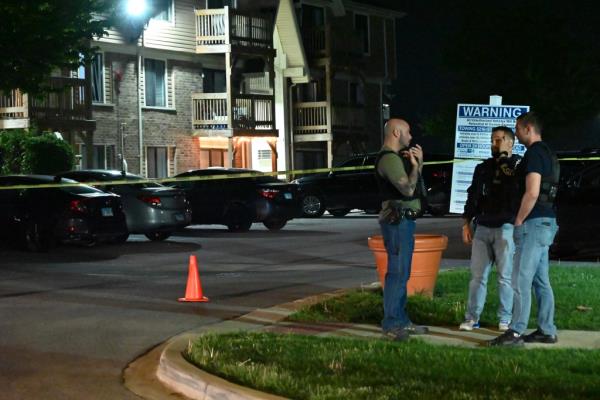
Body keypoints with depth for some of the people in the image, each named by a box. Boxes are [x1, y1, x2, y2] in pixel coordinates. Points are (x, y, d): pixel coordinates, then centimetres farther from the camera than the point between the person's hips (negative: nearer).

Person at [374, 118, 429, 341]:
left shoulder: (398, 157, 19)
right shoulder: (389, 158, -14)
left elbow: (418, 186, 21)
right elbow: (408, 189, -22)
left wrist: (418, 163, 9)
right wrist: (415, 166, -9)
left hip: (404, 220, 11)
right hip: (397, 220, -11)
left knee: (401, 272, 14)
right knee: (397, 272, -12)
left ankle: (401, 321, 20)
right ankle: (390, 325, -11)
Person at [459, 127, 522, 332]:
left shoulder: (518, 165, 0)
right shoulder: (483, 167, 16)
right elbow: (473, 197, 18)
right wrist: (466, 224, 13)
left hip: (505, 228, -5)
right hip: (482, 228, 5)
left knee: (506, 276, 0)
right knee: (477, 275, 4)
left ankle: (505, 319, 8)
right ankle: (472, 318, 8)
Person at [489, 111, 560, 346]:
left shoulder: (534, 153, -14)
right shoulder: (547, 153, 17)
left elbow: (532, 193, -22)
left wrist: (518, 221, -13)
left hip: (534, 223, -10)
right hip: (546, 222, 10)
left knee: (521, 280, -9)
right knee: (541, 281, 12)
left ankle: (516, 332, -9)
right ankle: (546, 331, 16)